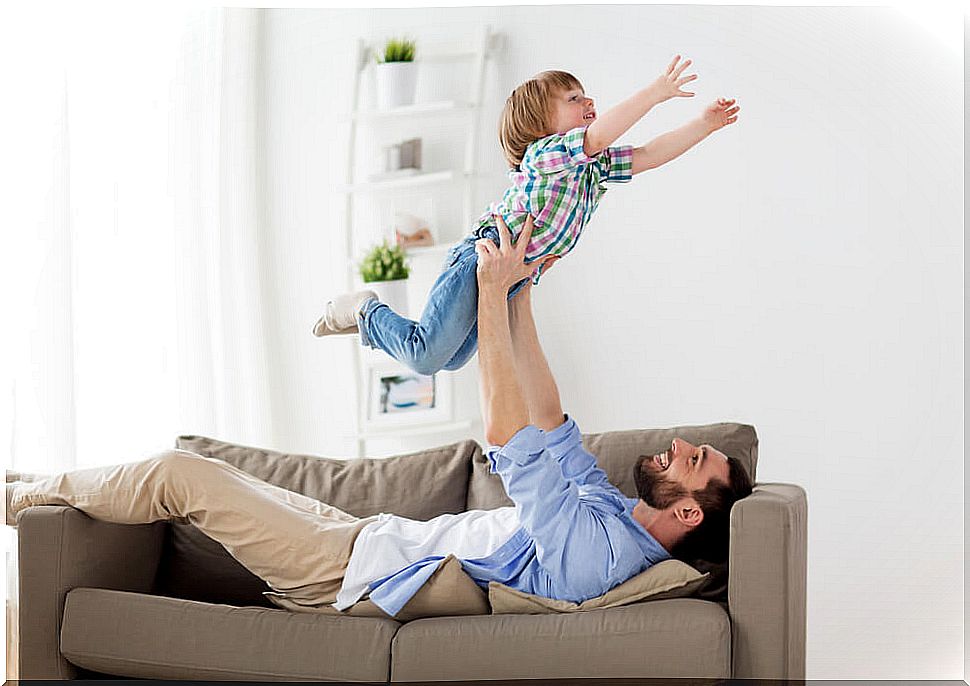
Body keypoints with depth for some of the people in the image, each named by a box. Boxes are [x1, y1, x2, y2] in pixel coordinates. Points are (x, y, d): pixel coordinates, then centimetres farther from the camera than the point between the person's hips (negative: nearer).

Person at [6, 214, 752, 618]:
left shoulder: (596, 547, -29)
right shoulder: (611, 509, 1)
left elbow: (511, 434, -30)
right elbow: (550, 422, 7)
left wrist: (494, 292, -26)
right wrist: (519, 297, 3)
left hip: (353, 573, -9)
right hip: (372, 534, 9)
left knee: (180, 473, -8)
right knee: (198, 468, 14)